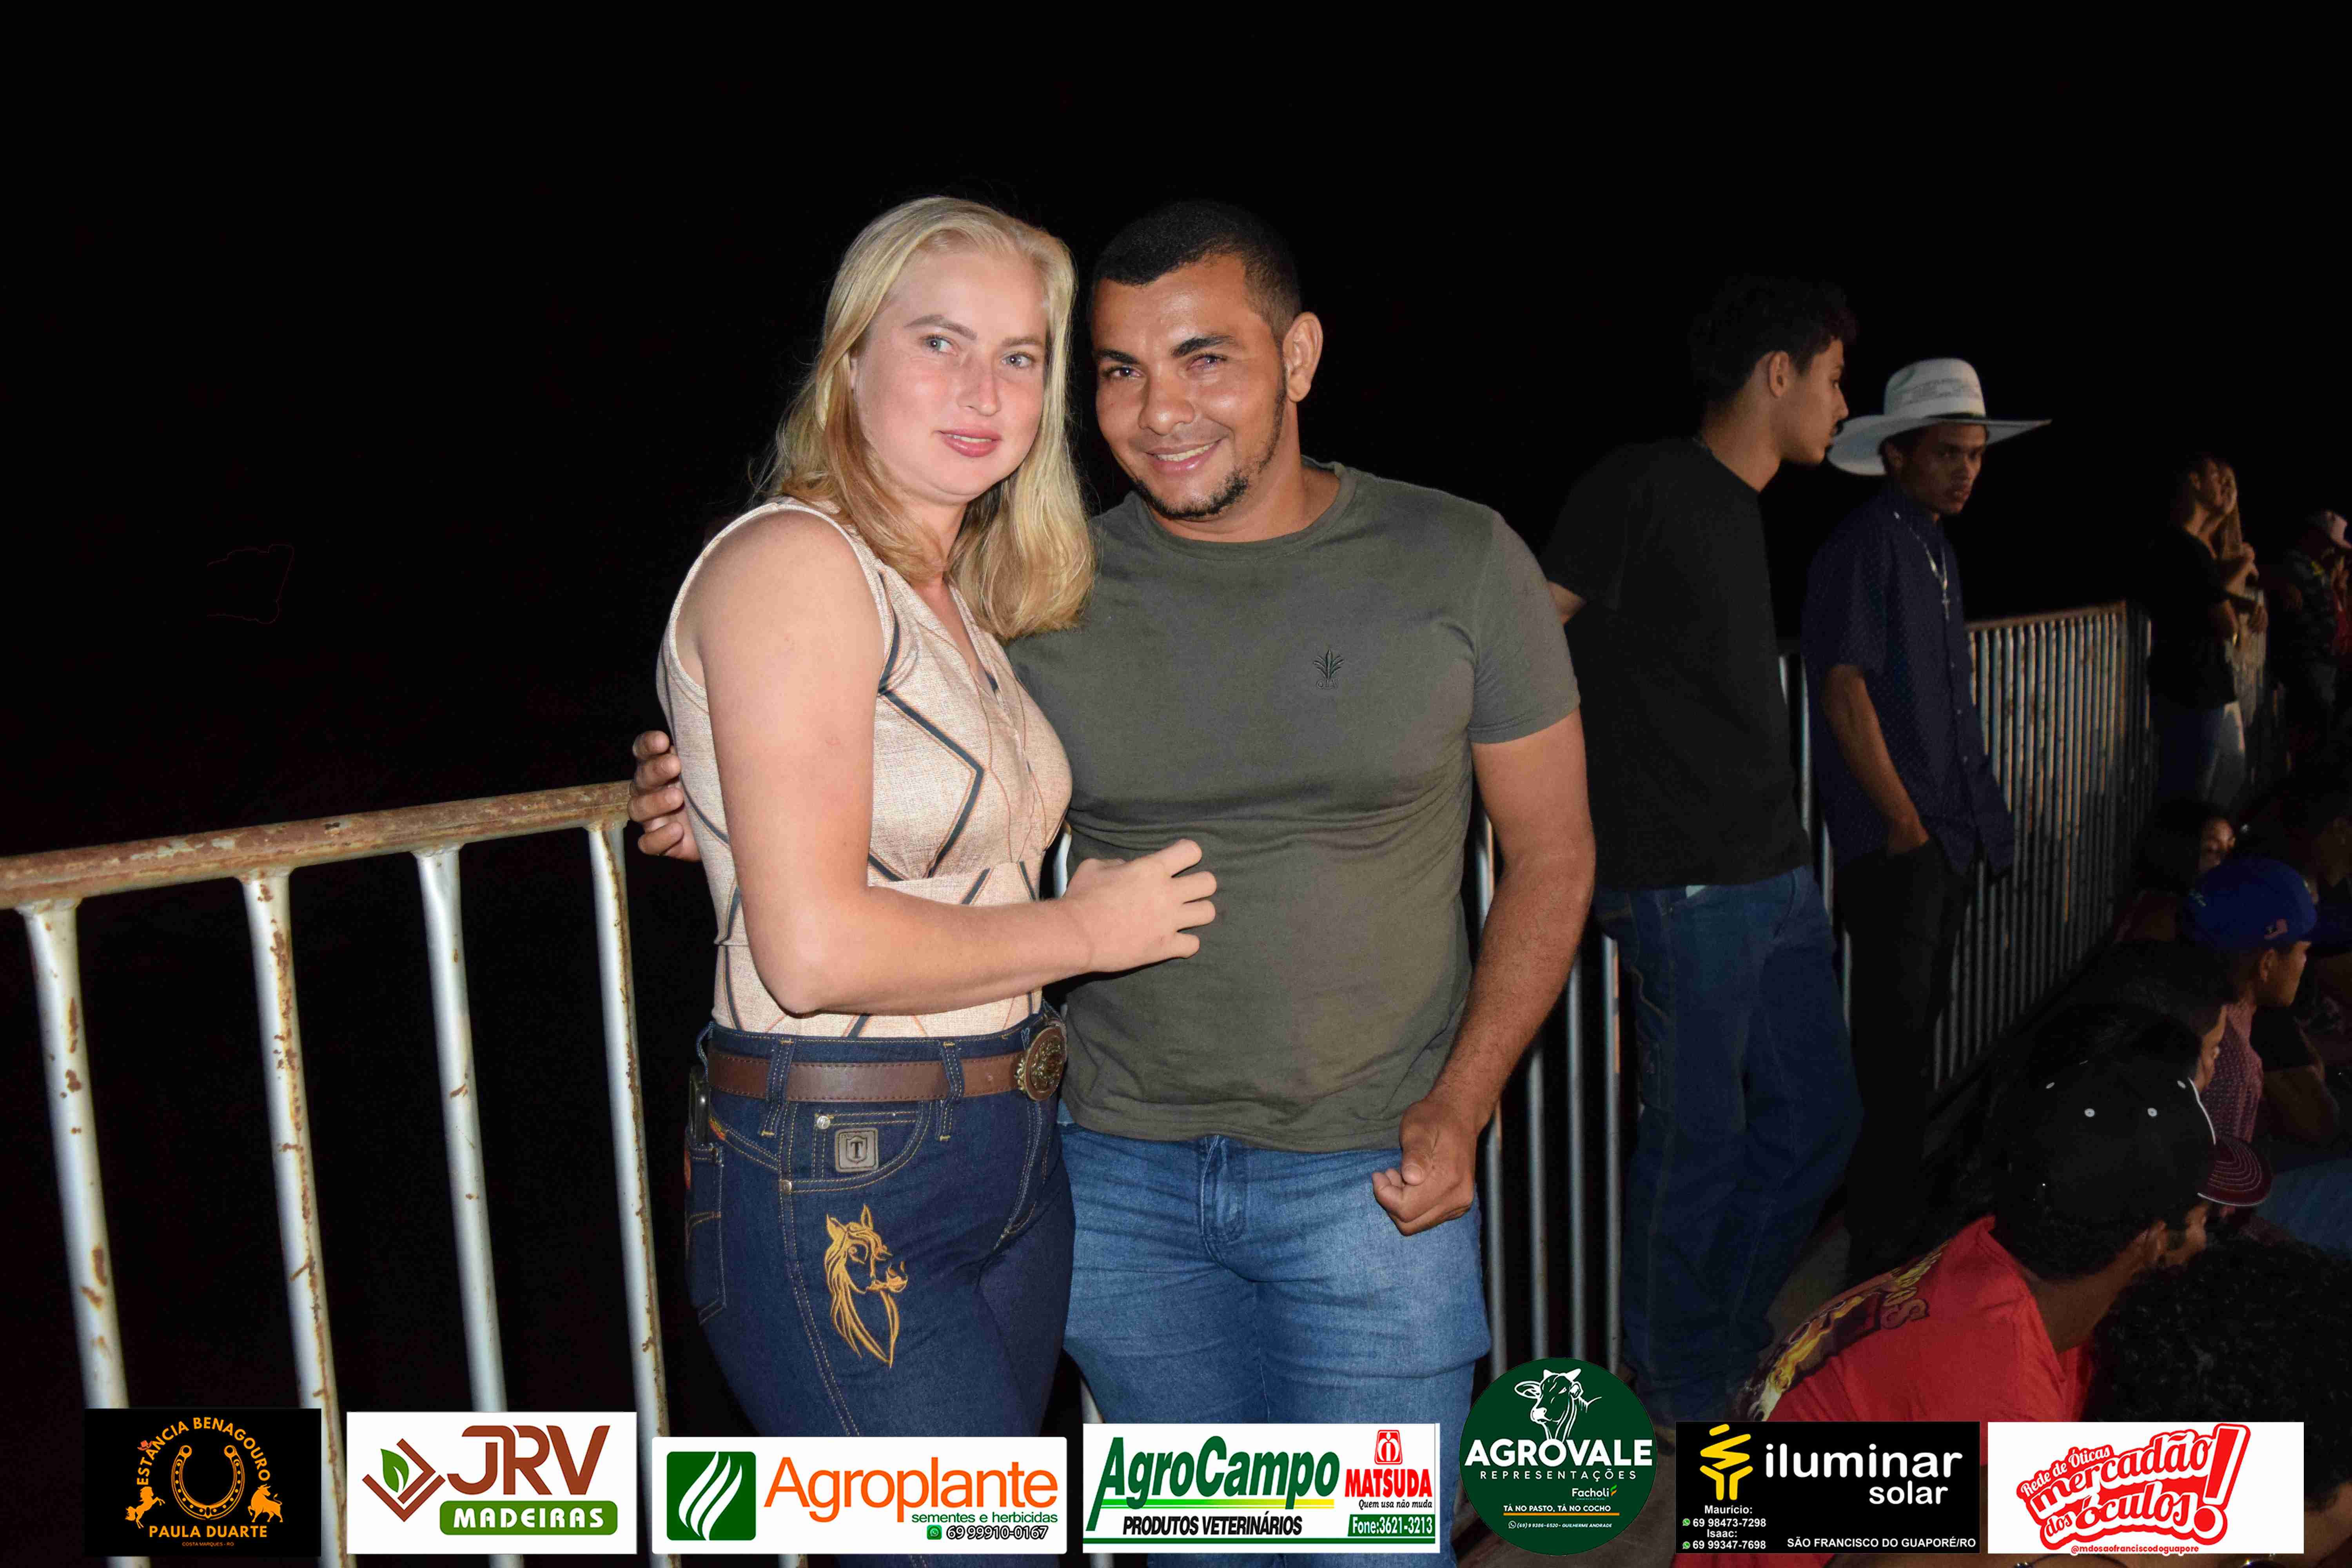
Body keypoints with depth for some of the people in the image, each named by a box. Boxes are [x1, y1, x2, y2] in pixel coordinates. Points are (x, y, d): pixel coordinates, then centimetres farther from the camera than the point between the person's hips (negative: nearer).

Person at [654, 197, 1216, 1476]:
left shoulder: (961, 600, 13)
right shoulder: (792, 561, -14)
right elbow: (813, 949, -21)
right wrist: (1085, 929, -9)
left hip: (1008, 1163, 9)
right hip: (834, 1192, -9)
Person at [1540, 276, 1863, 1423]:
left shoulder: (1741, 508, 17)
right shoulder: (1644, 485, -10)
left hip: (1777, 875, 9)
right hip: (1686, 886, -9)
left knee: (1815, 1120, 15)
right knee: (1698, 1144, 2)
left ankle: (1725, 1348, 33)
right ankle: (1676, 1402, 21)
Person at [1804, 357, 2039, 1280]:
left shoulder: (1937, 548, 17)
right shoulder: (1865, 545, -11)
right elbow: (1844, 687, -18)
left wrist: (1978, 818, 17)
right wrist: (1906, 823, -16)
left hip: (1950, 836, 9)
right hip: (1893, 840, -9)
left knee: (1917, 1028, 18)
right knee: (1894, 1041, -6)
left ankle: (1907, 1206, 32)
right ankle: (1881, 1253, 1)